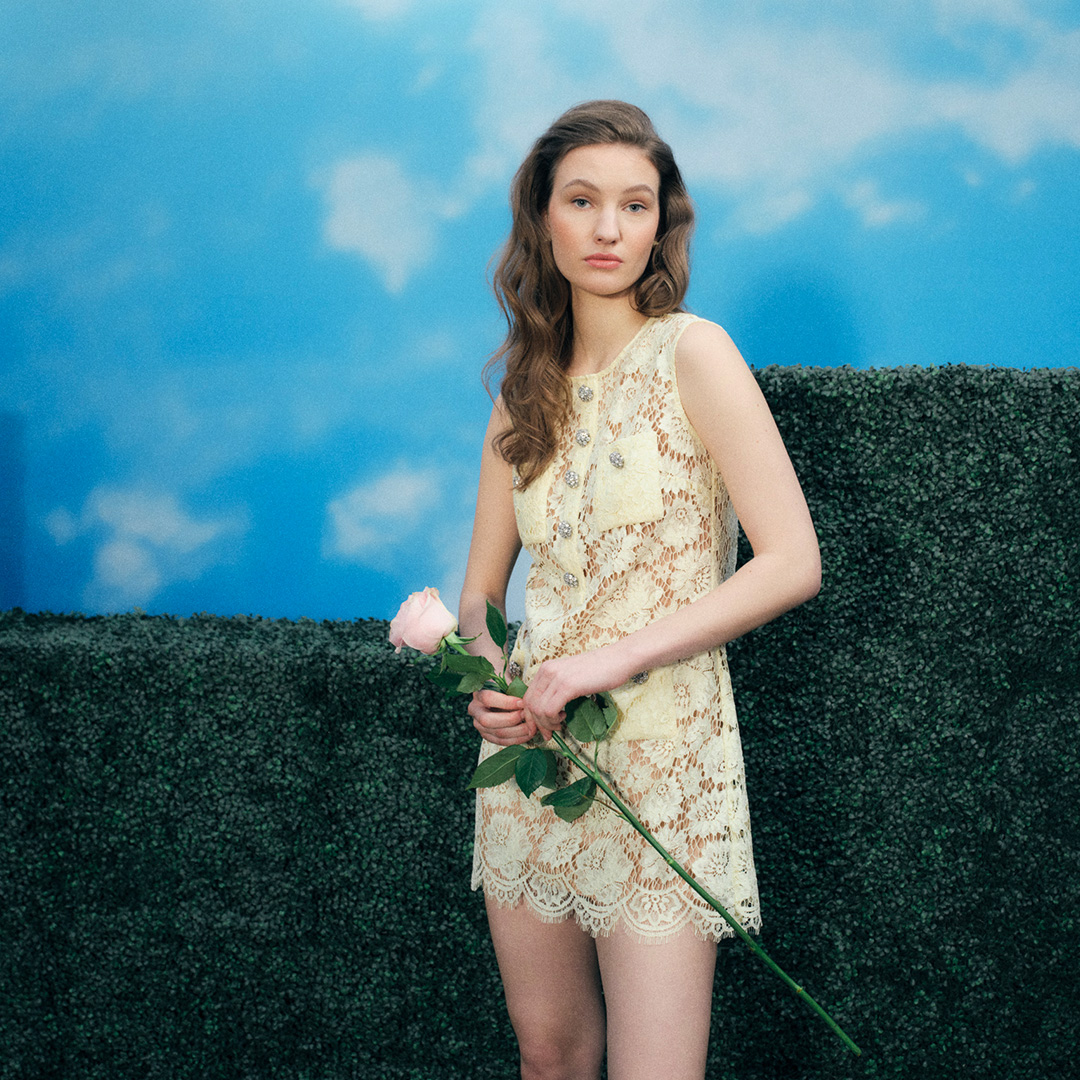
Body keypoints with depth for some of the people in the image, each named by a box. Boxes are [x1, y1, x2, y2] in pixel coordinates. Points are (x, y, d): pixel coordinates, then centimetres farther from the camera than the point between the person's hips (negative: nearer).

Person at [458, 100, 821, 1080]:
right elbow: (480, 593, 14)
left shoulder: (690, 354, -8)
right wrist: (487, 678, -8)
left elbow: (793, 563, -15)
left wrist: (617, 655, -19)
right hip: (532, 744, 5)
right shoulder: (526, 389, 9)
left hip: (662, 758, -5)